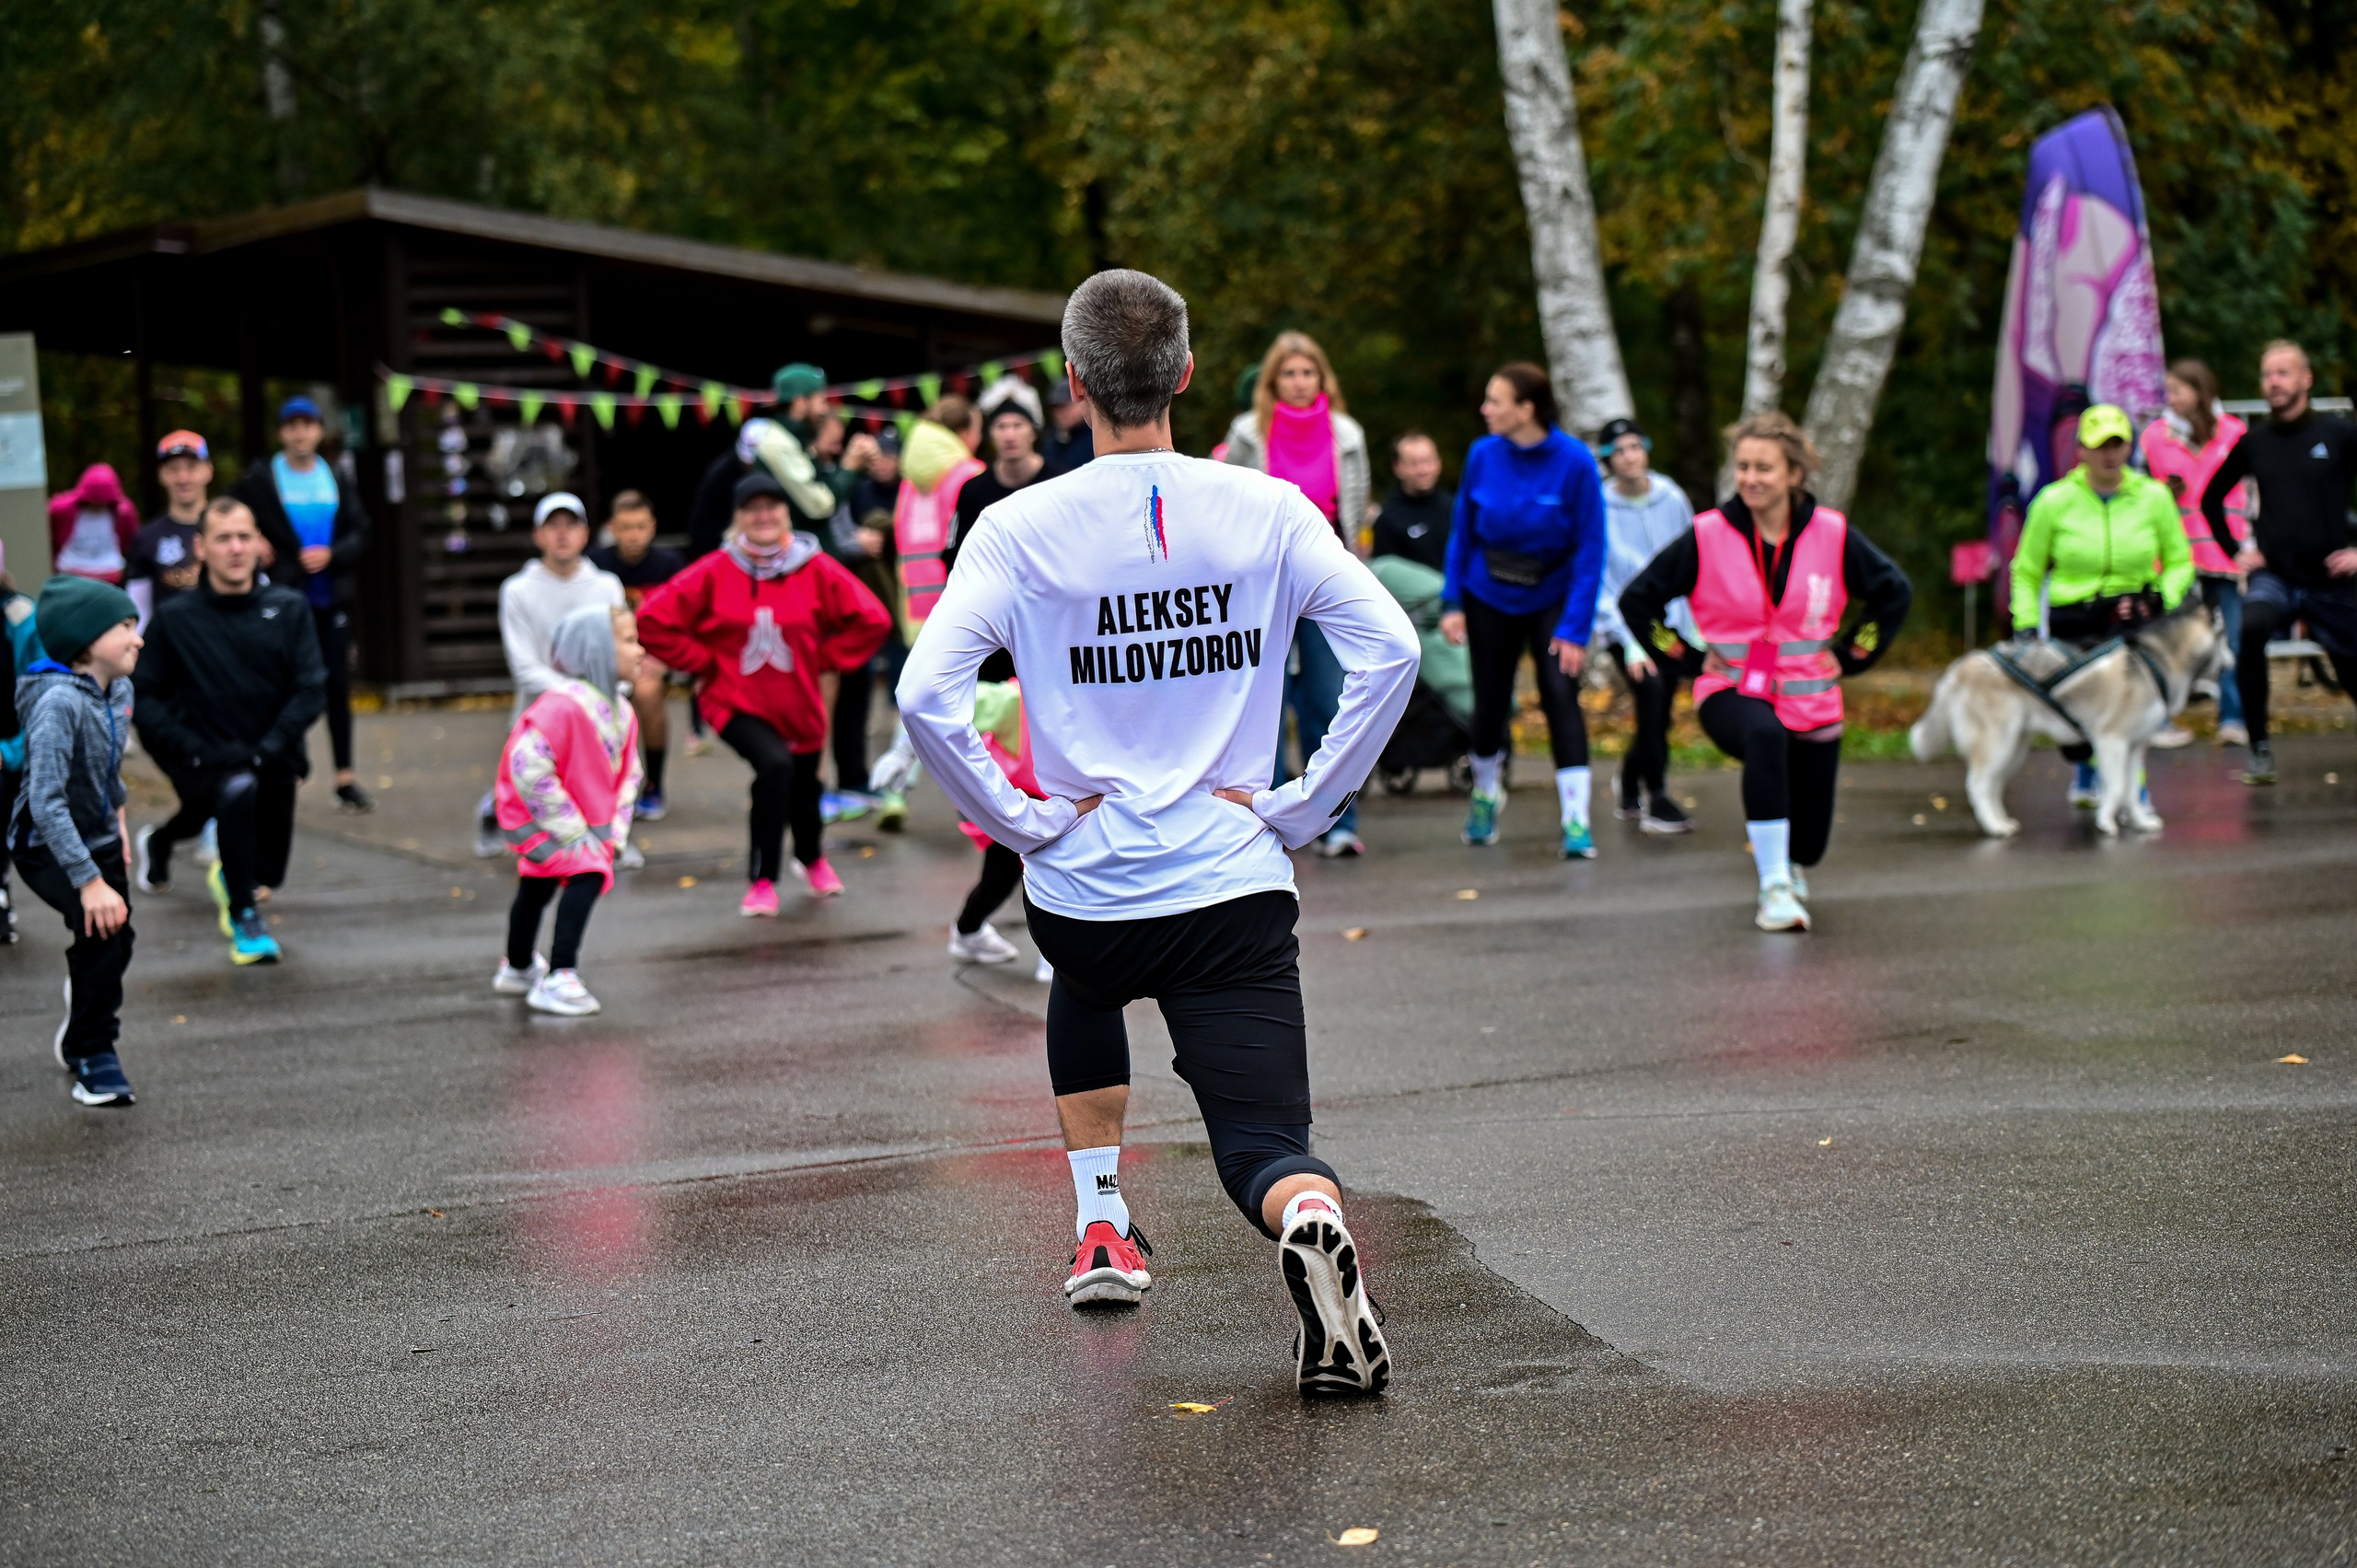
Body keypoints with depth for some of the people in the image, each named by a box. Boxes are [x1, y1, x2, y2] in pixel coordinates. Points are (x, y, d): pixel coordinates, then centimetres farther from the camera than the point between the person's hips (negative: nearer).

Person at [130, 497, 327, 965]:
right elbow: (145, 698, -5)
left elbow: (311, 689, -6)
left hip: (272, 763, 3)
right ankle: (243, 918, -17)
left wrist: (266, 749, -18)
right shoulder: (174, 619, -5)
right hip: (204, 764, -3)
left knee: (267, 871, 13)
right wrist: (195, 750, -18)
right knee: (238, 790, -36)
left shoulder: (289, 610, -2)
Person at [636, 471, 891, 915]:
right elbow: (653, 620, -8)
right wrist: (704, 663, -8)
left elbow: (871, 621, -2)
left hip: (800, 705, 3)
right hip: (736, 702, -3)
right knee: (775, 765, -28)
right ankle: (762, 880, -14)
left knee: (803, 790, 16)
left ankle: (811, 857, 53)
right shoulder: (715, 572, -10)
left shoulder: (816, 570, -8)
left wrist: (823, 659, -5)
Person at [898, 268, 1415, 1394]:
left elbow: (926, 693, -16)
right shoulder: (1267, 511, -1)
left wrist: (1022, 822, -5)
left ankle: (1102, 1229, 32)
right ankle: (1313, 1223, -36)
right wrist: (1304, 806, -3)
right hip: (1236, 885, -1)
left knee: (1085, 989, 36)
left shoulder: (1020, 529, -6)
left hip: (1082, 889, 1)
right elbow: (1389, 648, -9)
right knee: (1266, 1144, -1)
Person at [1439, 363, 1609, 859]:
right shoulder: (1484, 455, -11)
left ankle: (1576, 820, -15)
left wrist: (1576, 627, -20)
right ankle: (1486, 794, 40)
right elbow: (1462, 532, 0)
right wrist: (1451, 602, -5)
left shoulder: (1575, 462, -19)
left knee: (1560, 695, -17)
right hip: (1490, 598, 3)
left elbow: (1590, 550, -17)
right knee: (1490, 701, 12)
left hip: (1553, 598, -3)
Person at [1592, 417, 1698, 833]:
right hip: (1621, 624, -4)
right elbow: (1597, 584, -9)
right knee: (1651, 687, -26)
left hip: (1670, 623, 4)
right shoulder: (1598, 510, -11)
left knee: (1658, 716, 3)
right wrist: (1631, 645, -16)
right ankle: (1657, 799, -20)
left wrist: (1693, 626, 8)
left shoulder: (1672, 499, -1)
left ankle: (1629, 795, 29)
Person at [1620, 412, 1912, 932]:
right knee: (1765, 736, -39)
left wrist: (1852, 654, 6)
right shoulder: (1707, 537, -8)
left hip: (1811, 700, 3)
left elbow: (1895, 592, 11)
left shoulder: (1832, 534, -3)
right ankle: (1774, 887, -33)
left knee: (1807, 838, 7)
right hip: (1733, 692, -3)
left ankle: (1788, 866, 49)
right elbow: (1637, 600, 2)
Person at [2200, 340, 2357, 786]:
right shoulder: (2253, 442, 4)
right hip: (2274, 575, 0)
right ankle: (2260, 750, -23)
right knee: (2251, 627, -31)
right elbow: (2210, 499, 19)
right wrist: (2236, 549, 10)